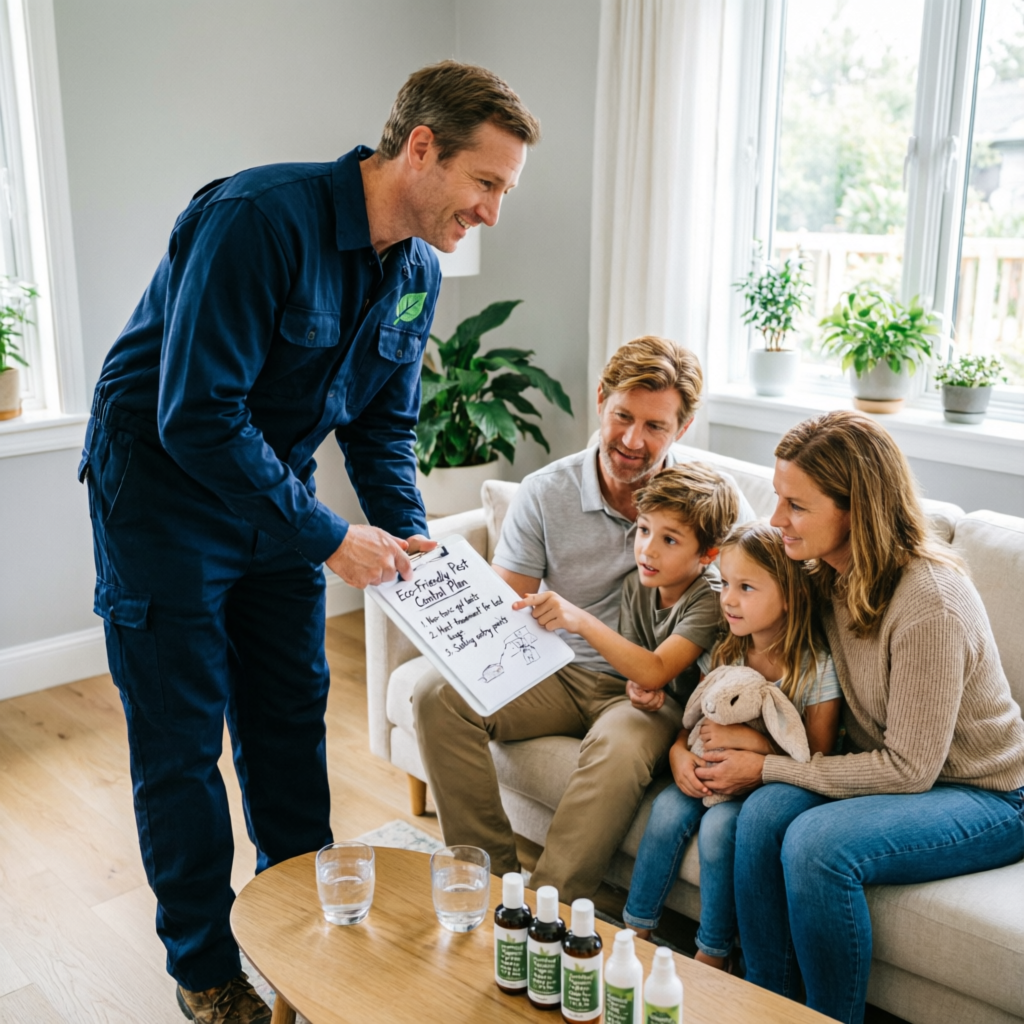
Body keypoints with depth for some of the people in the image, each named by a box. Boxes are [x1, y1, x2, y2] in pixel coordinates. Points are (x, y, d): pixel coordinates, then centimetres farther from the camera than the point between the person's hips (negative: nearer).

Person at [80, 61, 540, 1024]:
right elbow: (197, 416, -31)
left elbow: (384, 427, 8)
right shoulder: (260, 219, -28)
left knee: (291, 714, 13)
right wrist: (328, 537, -27)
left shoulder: (416, 271, -2)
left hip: (274, 490, 7)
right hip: (161, 487, -7)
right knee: (181, 743, 2)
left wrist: (410, 537, -6)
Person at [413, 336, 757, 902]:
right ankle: (493, 879, -11)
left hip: (647, 692, -3)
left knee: (622, 745, -37)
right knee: (439, 695, -20)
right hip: (558, 673, 3)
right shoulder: (543, 493, -4)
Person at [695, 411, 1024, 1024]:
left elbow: (909, 768, -23)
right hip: (890, 769, 7)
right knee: (765, 812, -21)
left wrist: (767, 767, -18)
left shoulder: (930, 604, -28)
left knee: (817, 842, -30)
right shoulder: (829, 575, -4)